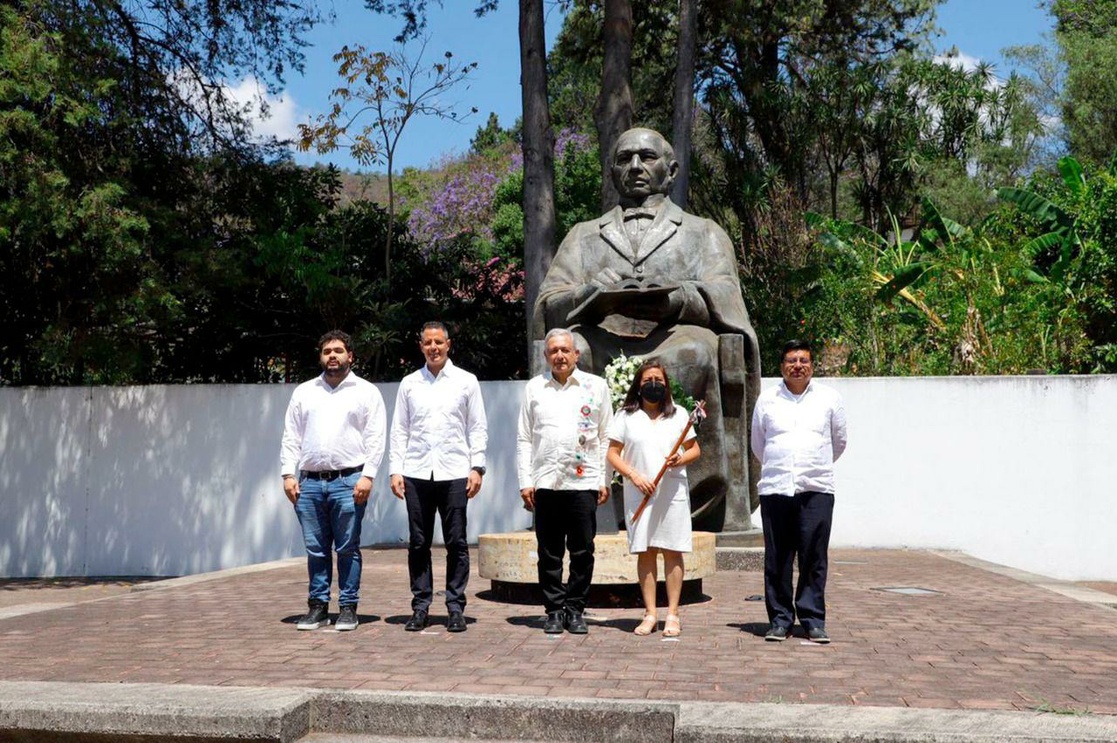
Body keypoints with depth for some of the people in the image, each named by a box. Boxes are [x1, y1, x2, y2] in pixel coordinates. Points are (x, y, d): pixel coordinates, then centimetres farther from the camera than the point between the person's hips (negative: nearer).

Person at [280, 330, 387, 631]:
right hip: (309, 482, 3)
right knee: (316, 549, 8)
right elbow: (291, 437, 12)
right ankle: (318, 606, 16)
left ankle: (348, 607, 9)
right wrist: (288, 474, 2)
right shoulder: (303, 392, 14)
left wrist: (368, 475, -10)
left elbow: (376, 437, -1)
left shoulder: (366, 392, 5)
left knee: (348, 549, 2)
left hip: (348, 481, -3)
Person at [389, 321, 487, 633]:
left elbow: (477, 429, 6)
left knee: (456, 543, 0)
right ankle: (420, 607, 12)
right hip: (416, 474, 2)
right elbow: (399, 430, 11)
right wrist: (395, 470, 2)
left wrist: (477, 467, -3)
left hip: (454, 473, -1)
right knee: (418, 543, 4)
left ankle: (455, 607, 8)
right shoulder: (409, 383, 12)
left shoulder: (466, 381, 7)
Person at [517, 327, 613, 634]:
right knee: (549, 553, 4)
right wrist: (525, 481, 3)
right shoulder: (535, 388, 11)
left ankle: (575, 610, 12)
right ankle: (554, 611, 14)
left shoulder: (596, 386, 8)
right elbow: (524, 438, 11)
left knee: (582, 552, 1)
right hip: (545, 482, 1)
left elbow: (606, 436, 9)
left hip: (584, 482, -1)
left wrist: (605, 480, 2)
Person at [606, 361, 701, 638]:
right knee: (644, 552, 1)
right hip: (639, 493, 0)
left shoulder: (678, 415, 12)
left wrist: (681, 459, -9)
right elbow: (613, 454, 3)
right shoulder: (626, 416, 6)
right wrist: (634, 476, -11)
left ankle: (672, 615, 4)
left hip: (673, 492, 1)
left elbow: (695, 449, 14)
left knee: (672, 551, -1)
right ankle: (650, 614, 8)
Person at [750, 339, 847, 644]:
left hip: (817, 490, 0)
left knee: (814, 558, -2)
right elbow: (757, 445, 22)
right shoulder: (767, 399, 10)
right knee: (777, 559, 2)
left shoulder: (829, 398, 9)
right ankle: (780, 620, 10)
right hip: (775, 489, 1)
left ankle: (813, 620, 6)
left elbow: (839, 442, 21)